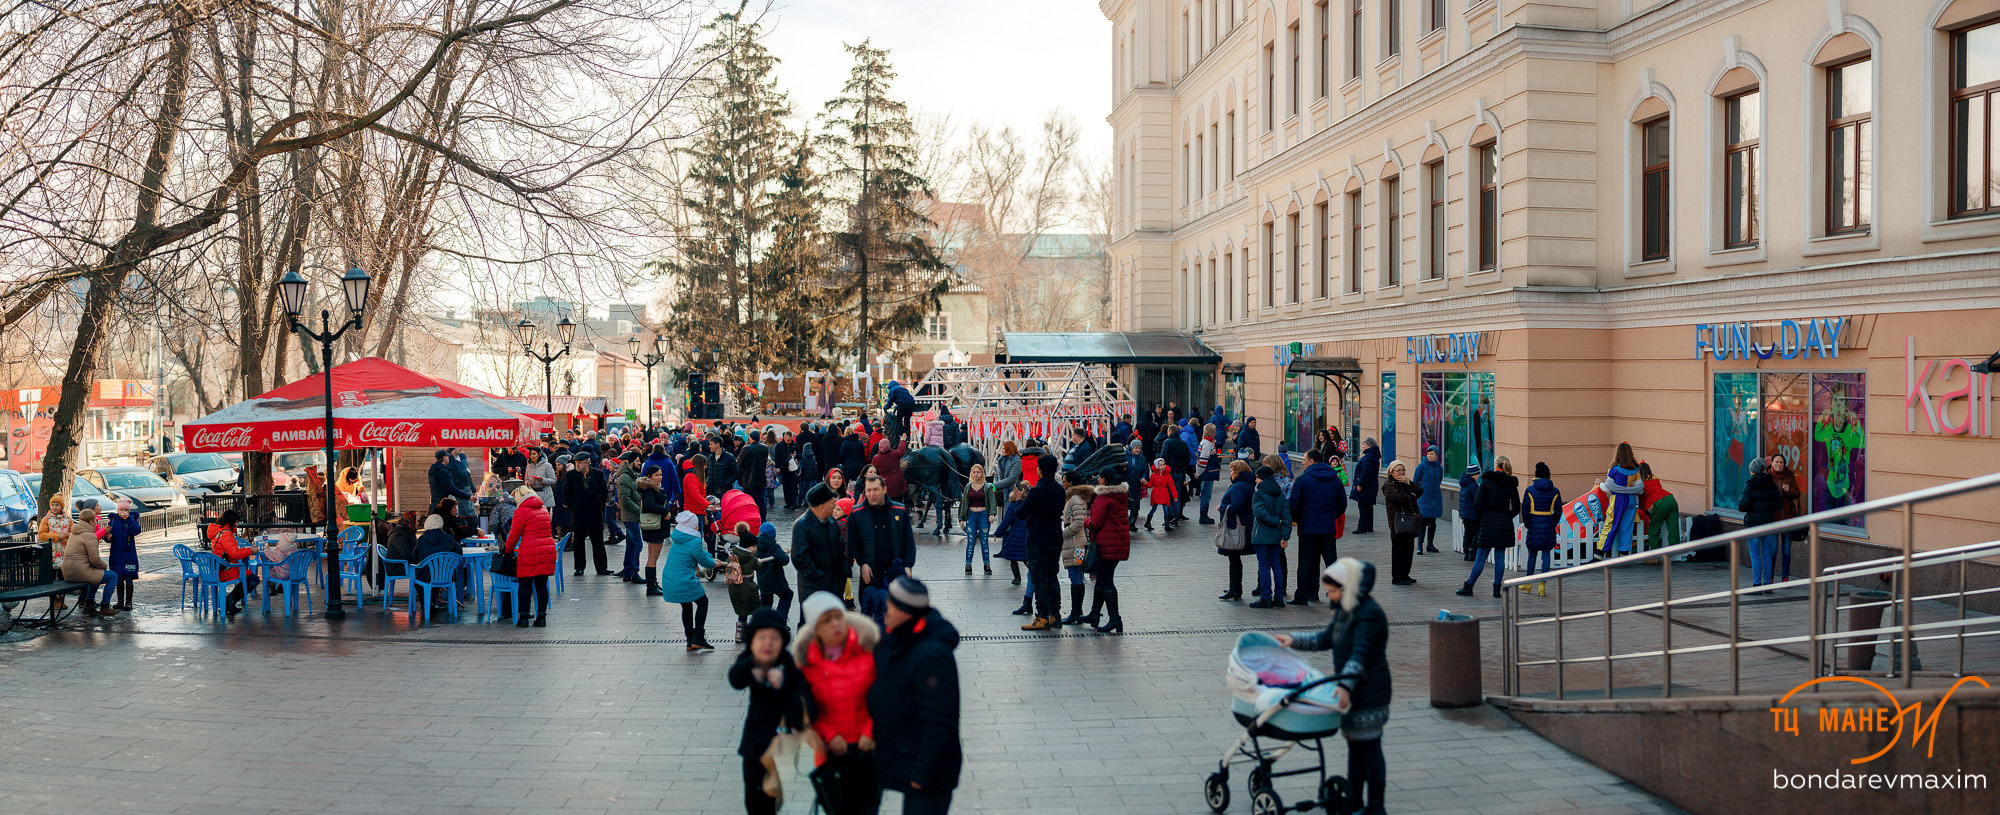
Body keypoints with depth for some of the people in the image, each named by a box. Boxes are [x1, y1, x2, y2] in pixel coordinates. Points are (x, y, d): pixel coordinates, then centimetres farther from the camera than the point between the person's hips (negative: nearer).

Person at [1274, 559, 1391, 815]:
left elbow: (1359, 655, -30)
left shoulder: (1369, 614, -21)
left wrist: (1345, 684, -40)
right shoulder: (1345, 610, 10)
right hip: (1351, 692, 9)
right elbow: (1325, 639, 21)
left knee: (1369, 746, -3)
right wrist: (1294, 639, 12)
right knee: (1354, 744, 16)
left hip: (1368, 695, -9)